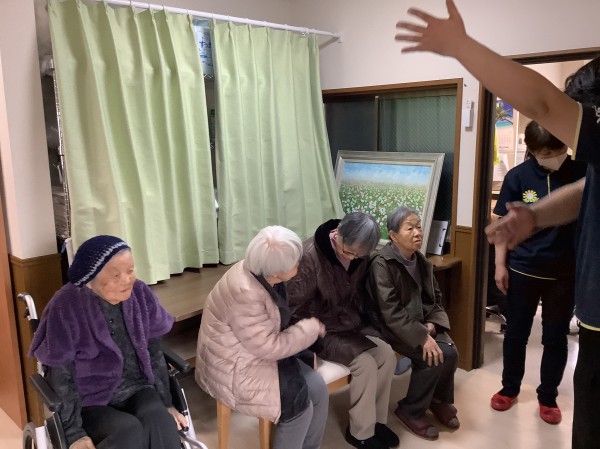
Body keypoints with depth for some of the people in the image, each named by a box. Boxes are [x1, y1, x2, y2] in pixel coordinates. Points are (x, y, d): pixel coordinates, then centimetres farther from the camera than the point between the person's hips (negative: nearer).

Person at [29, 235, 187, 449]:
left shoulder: (140, 294, -7)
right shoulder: (66, 308, -18)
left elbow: (154, 353, 2)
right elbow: (61, 376, -14)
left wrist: (166, 403, 1)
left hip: (137, 390, 3)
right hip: (90, 403, -3)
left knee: (159, 421, -27)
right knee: (128, 431, -30)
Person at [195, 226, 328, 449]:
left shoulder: (261, 272, -5)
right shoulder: (245, 293, -33)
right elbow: (269, 348, -27)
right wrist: (311, 327, -15)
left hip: (258, 354, 9)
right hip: (235, 369, -9)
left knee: (318, 388, -4)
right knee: (300, 404, -19)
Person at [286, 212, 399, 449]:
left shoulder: (359, 256, -4)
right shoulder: (310, 255, -26)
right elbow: (296, 306, -21)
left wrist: (355, 318, -3)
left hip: (349, 325, 7)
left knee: (387, 354, -9)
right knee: (366, 363, -21)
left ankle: (376, 420, 11)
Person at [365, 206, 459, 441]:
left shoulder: (422, 262, 8)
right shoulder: (382, 263, -17)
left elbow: (435, 299, 11)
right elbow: (390, 312, -23)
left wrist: (432, 325, -9)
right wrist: (422, 337, -27)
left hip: (422, 324, 7)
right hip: (392, 329, -7)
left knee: (451, 353, -15)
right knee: (434, 357, -23)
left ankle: (440, 400, 15)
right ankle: (411, 411, 0)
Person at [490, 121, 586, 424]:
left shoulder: (581, 173, -6)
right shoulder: (517, 177, -8)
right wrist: (500, 265, -4)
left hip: (565, 273, 1)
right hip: (523, 270, 0)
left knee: (555, 338, 13)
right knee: (516, 333, 12)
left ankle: (548, 396, 32)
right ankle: (509, 388, 33)